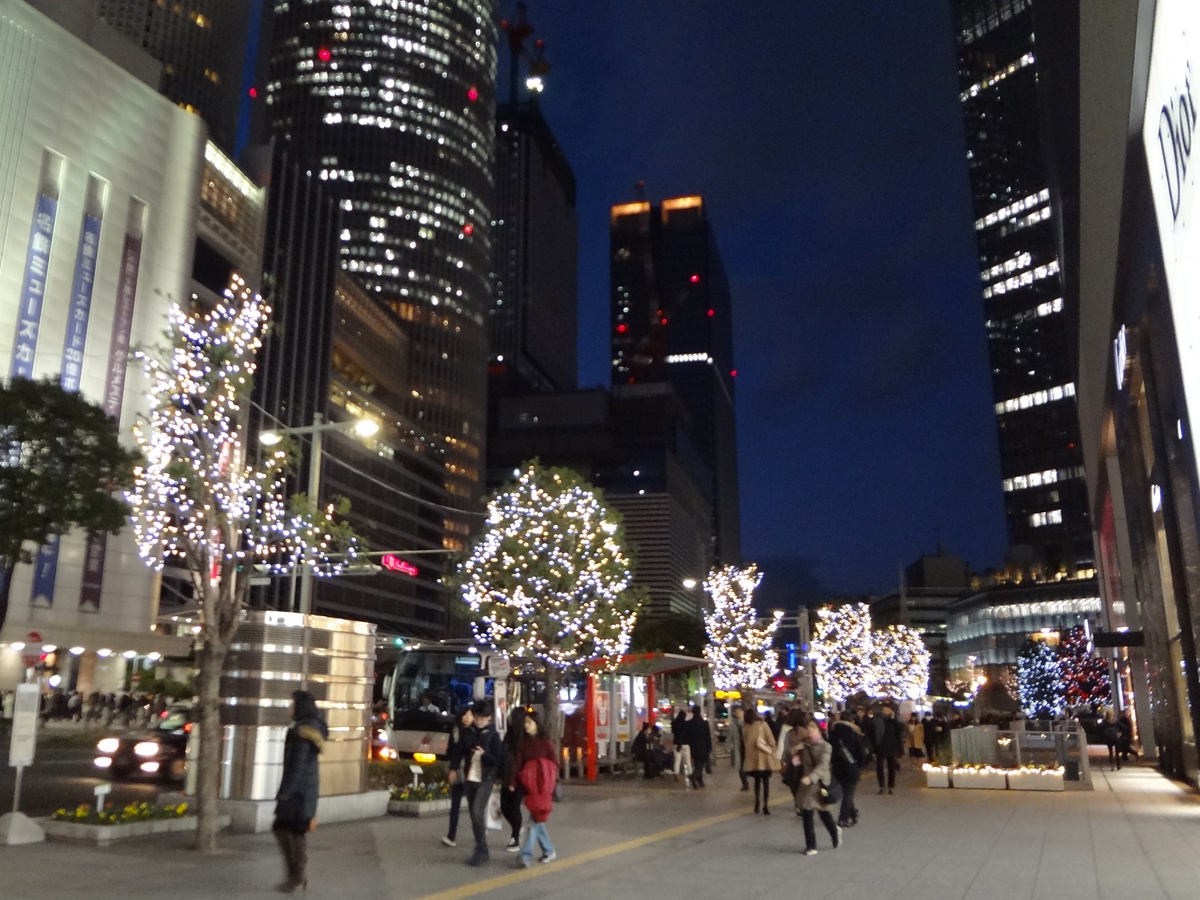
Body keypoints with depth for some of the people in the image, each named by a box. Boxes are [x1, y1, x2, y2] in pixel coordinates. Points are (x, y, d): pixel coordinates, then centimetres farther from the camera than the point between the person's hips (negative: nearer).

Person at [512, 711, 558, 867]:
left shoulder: (546, 742, -3)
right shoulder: (522, 743, 7)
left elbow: (553, 763, -2)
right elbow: (517, 763, 1)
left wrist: (553, 783, -9)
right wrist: (513, 781, -9)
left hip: (543, 787, -4)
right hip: (529, 787, 4)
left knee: (535, 819, -9)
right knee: (537, 819, 7)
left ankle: (527, 854, -9)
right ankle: (549, 851, 19)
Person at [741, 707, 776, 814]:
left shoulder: (746, 728, 1)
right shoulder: (763, 724, -8)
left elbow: (745, 742, 5)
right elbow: (771, 740, -8)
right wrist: (772, 751, 6)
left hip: (753, 758, 3)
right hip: (764, 758, -3)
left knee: (757, 781, 17)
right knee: (766, 781, 5)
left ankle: (757, 805, 15)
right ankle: (766, 806, -1)